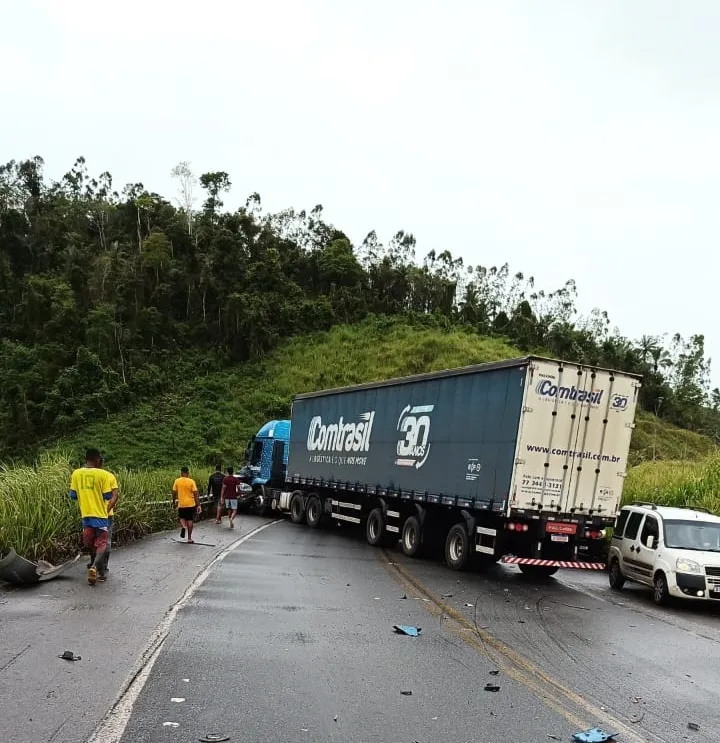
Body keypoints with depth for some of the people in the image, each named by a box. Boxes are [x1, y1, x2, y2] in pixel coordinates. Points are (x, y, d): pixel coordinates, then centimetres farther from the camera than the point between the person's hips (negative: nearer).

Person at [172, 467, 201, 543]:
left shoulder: (177, 481, -3)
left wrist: (174, 502, 15)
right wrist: (198, 505, -6)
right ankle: (189, 538, 8)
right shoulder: (191, 481, -7)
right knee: (190, 520, 8)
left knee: (182, 517, 22)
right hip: (191, 504, -1)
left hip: (181, 504, 1)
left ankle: (183, 526, -10)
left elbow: (174, 493, 1)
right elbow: (195, 494, -9)